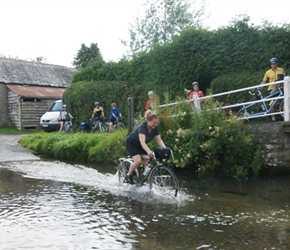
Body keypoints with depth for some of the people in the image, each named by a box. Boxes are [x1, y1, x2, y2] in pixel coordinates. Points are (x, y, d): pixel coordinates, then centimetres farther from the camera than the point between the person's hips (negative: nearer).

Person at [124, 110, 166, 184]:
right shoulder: (142, 127, -35)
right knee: (138, 160, -22)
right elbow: (142, 141, -47)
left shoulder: (155, 128, -15)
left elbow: (159, 140, -15)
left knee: (146, 160, -10)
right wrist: (149, 151, -63)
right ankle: (128, 176, -1)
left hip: (140, 145, 6)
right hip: (131, 143, -6)